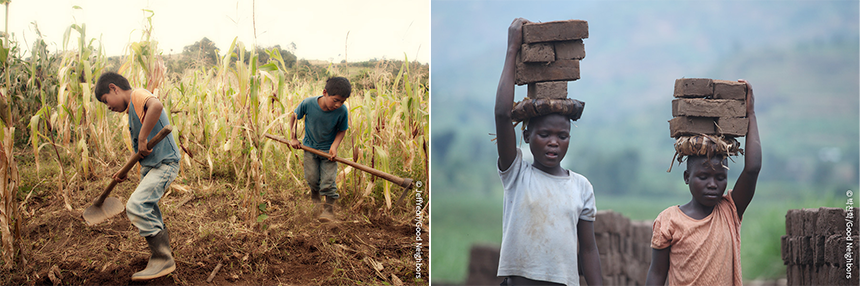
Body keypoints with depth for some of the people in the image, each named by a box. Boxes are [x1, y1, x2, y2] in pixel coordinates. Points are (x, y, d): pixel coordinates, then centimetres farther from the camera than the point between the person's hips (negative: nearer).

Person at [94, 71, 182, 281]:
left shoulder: (138, 95, -10)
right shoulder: (133, 110, 21)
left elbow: (156, 105, -35)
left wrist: (143, 138, -31)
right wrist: (126, 171, 18)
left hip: (163, 164, -11)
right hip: (149, 167, 11)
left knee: (136, 206, -21)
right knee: (147, 211, 17)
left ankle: (163, 260, -18)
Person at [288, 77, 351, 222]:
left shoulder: (342, 111, -25)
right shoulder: (308, 104, -26)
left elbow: (342, 130, -7)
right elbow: (294, 116, -5)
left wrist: (334, 146, -22)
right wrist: (293, 138, -2)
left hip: (328, 149, -1)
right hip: (310, 146, 1)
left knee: (328, 180, -8)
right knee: (312, 177, 6)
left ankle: (329, 208, 9)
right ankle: (315, 194, 40)